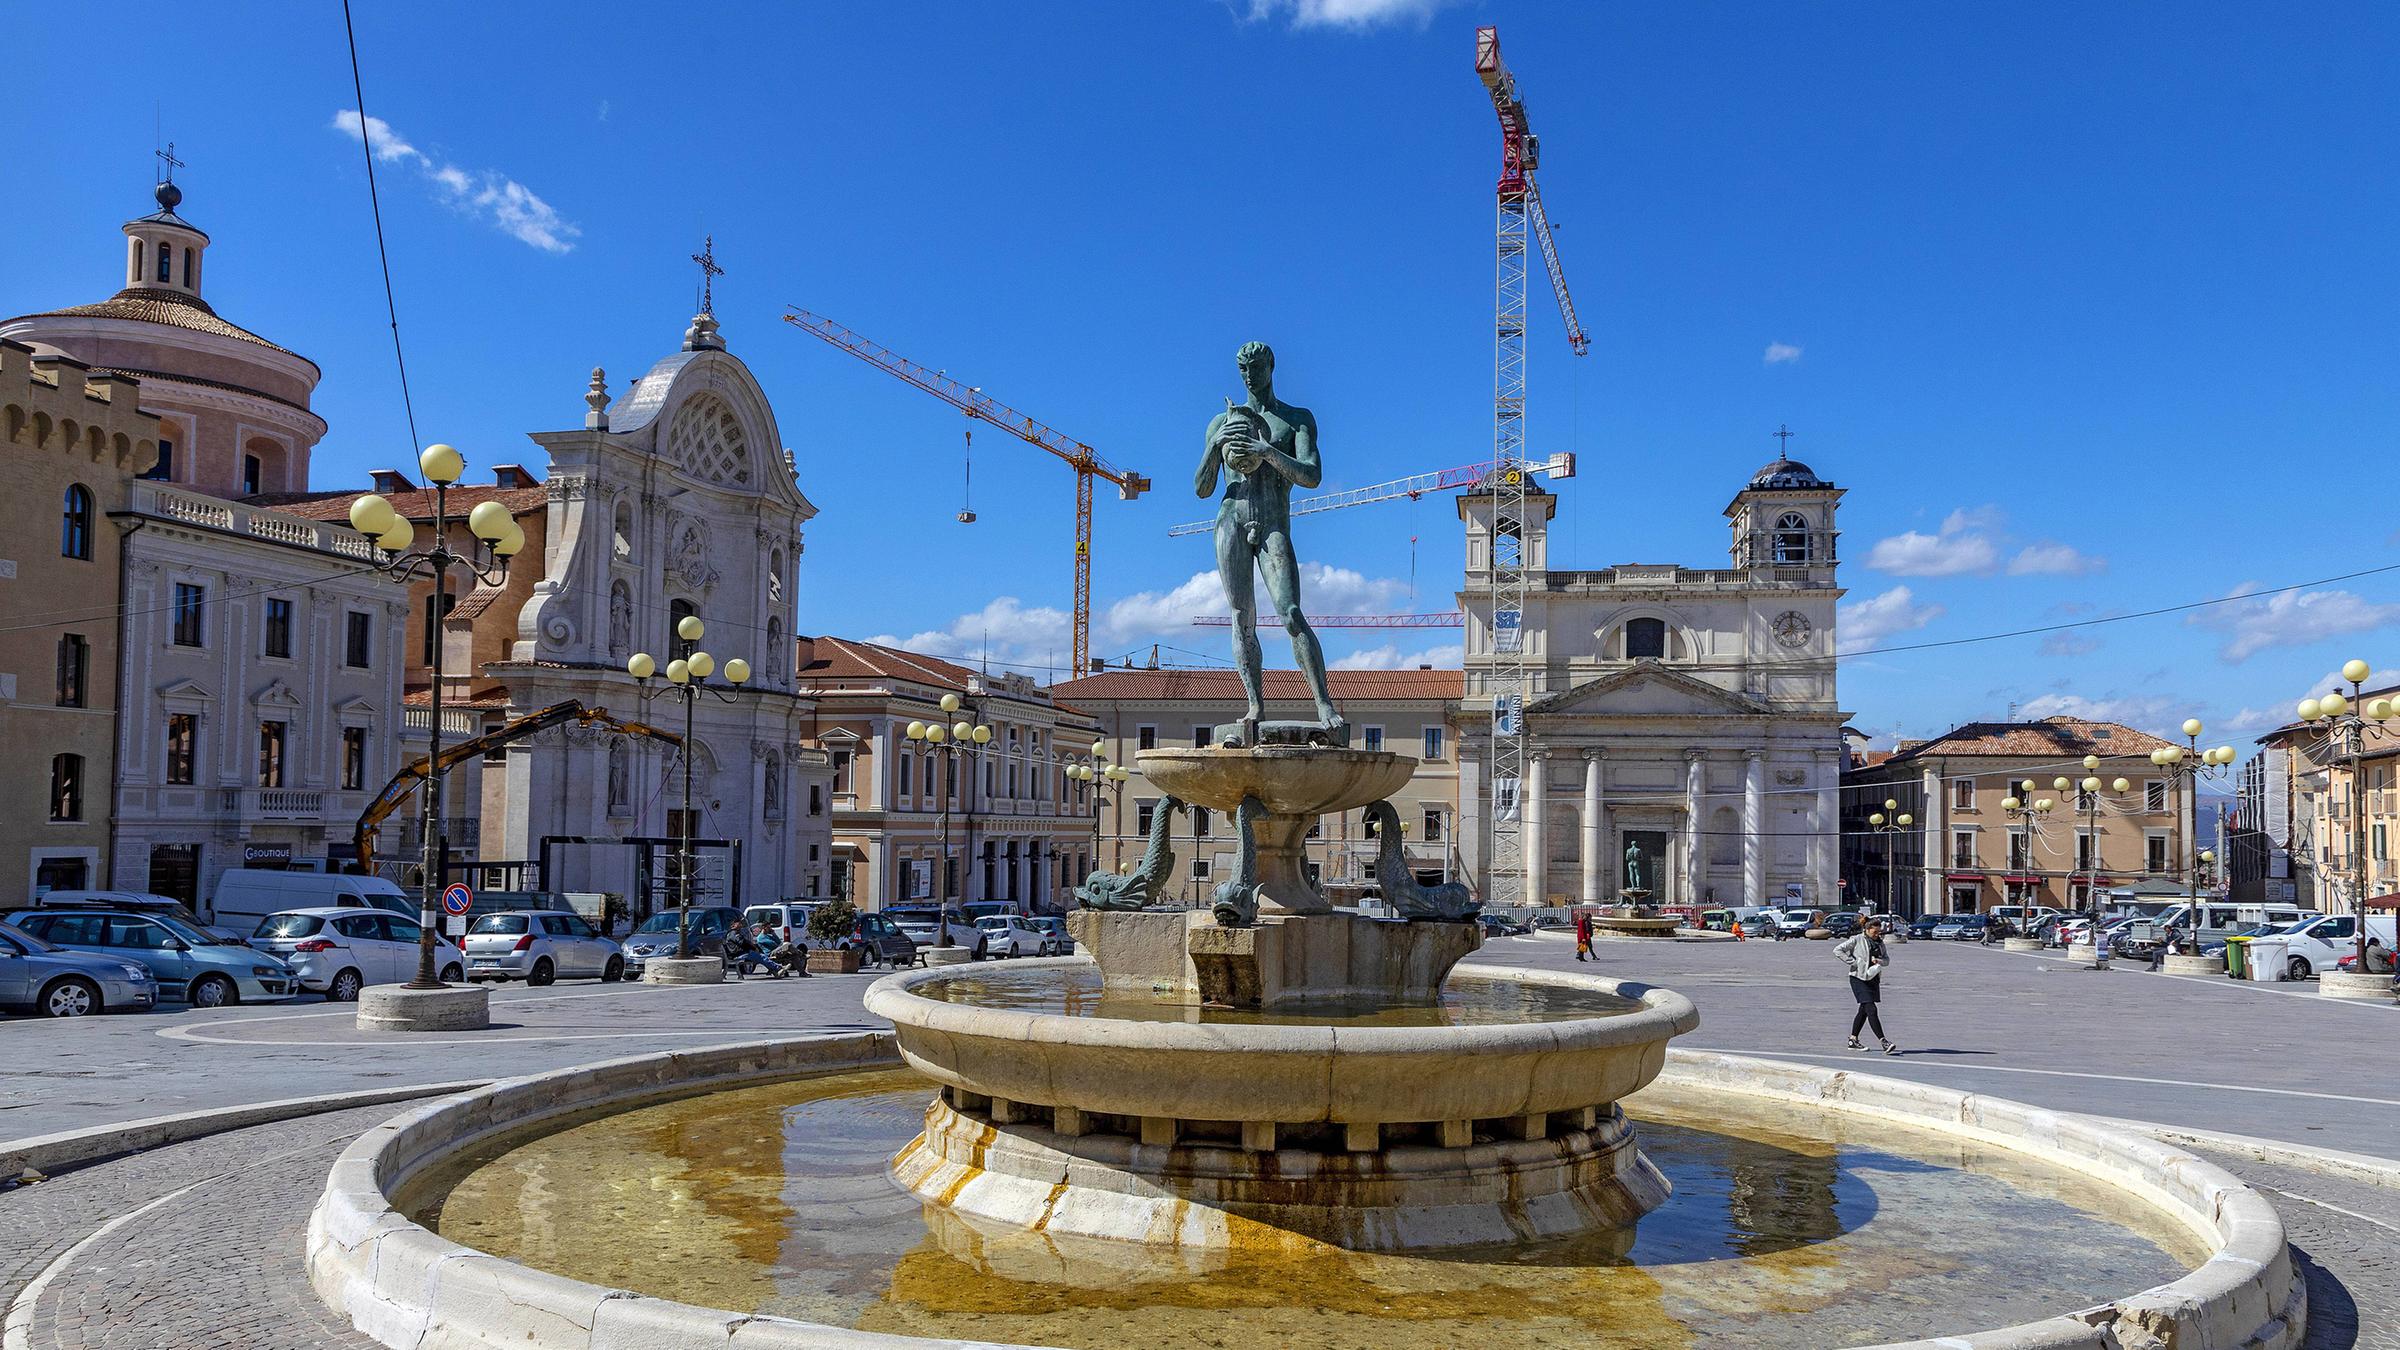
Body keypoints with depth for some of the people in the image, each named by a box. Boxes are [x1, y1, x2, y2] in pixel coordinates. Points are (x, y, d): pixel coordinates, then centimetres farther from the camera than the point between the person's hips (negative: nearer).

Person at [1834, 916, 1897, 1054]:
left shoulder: (1879, 942, 12)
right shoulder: (1857, 940, -7)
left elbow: (1887, 960, 13)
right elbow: (1837, 950, -10)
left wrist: (1879, 960, -11)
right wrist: (1853, 962, -16)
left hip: (1873, 979, 7)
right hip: (1859, 979, -7)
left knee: (1864, 1011, 13)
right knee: (1872, 1010, -14)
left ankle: (1853, 1040, 24)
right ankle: (1884, 1043, -18)